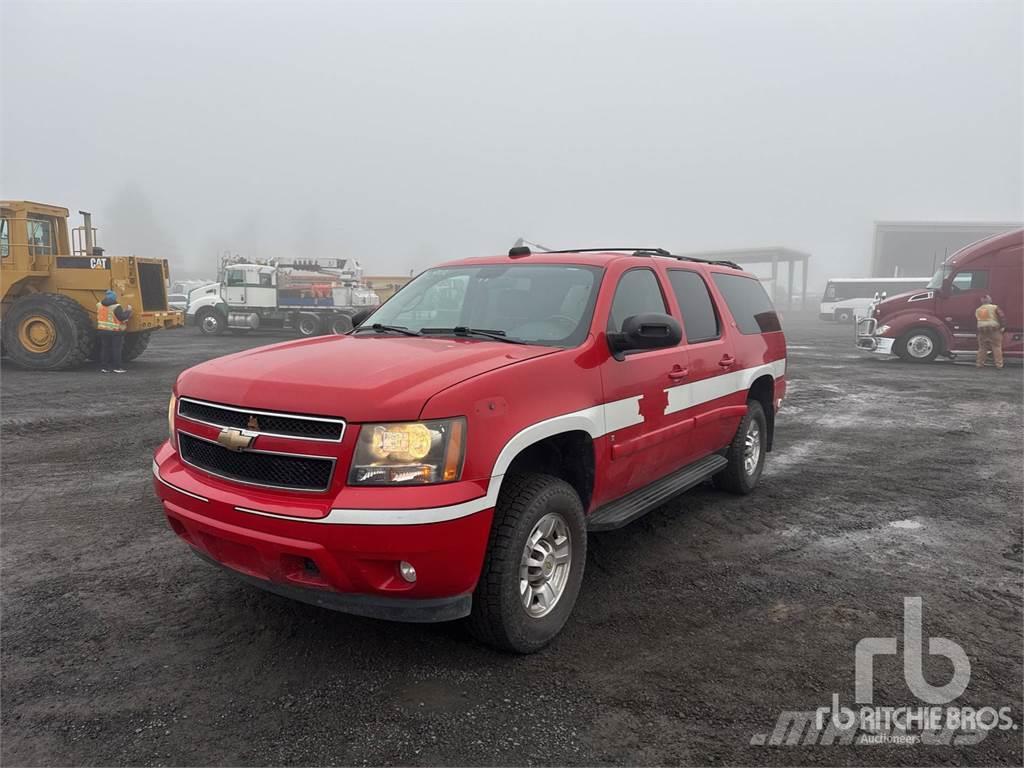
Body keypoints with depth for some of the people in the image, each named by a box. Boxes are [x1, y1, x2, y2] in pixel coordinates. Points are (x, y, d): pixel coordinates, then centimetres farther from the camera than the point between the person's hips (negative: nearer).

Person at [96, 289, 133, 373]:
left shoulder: (99, 306, 6)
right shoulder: (116, 307, -14)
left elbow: (101, 316, 17)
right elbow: (122, 317, -18)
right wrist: (128, 311, -2)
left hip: (102, 330, 6)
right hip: (114, 332, -6)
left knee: (104, 348, 11)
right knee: (116, 349, 1)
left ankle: (104, 367, 12)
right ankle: (117, 367, 1)